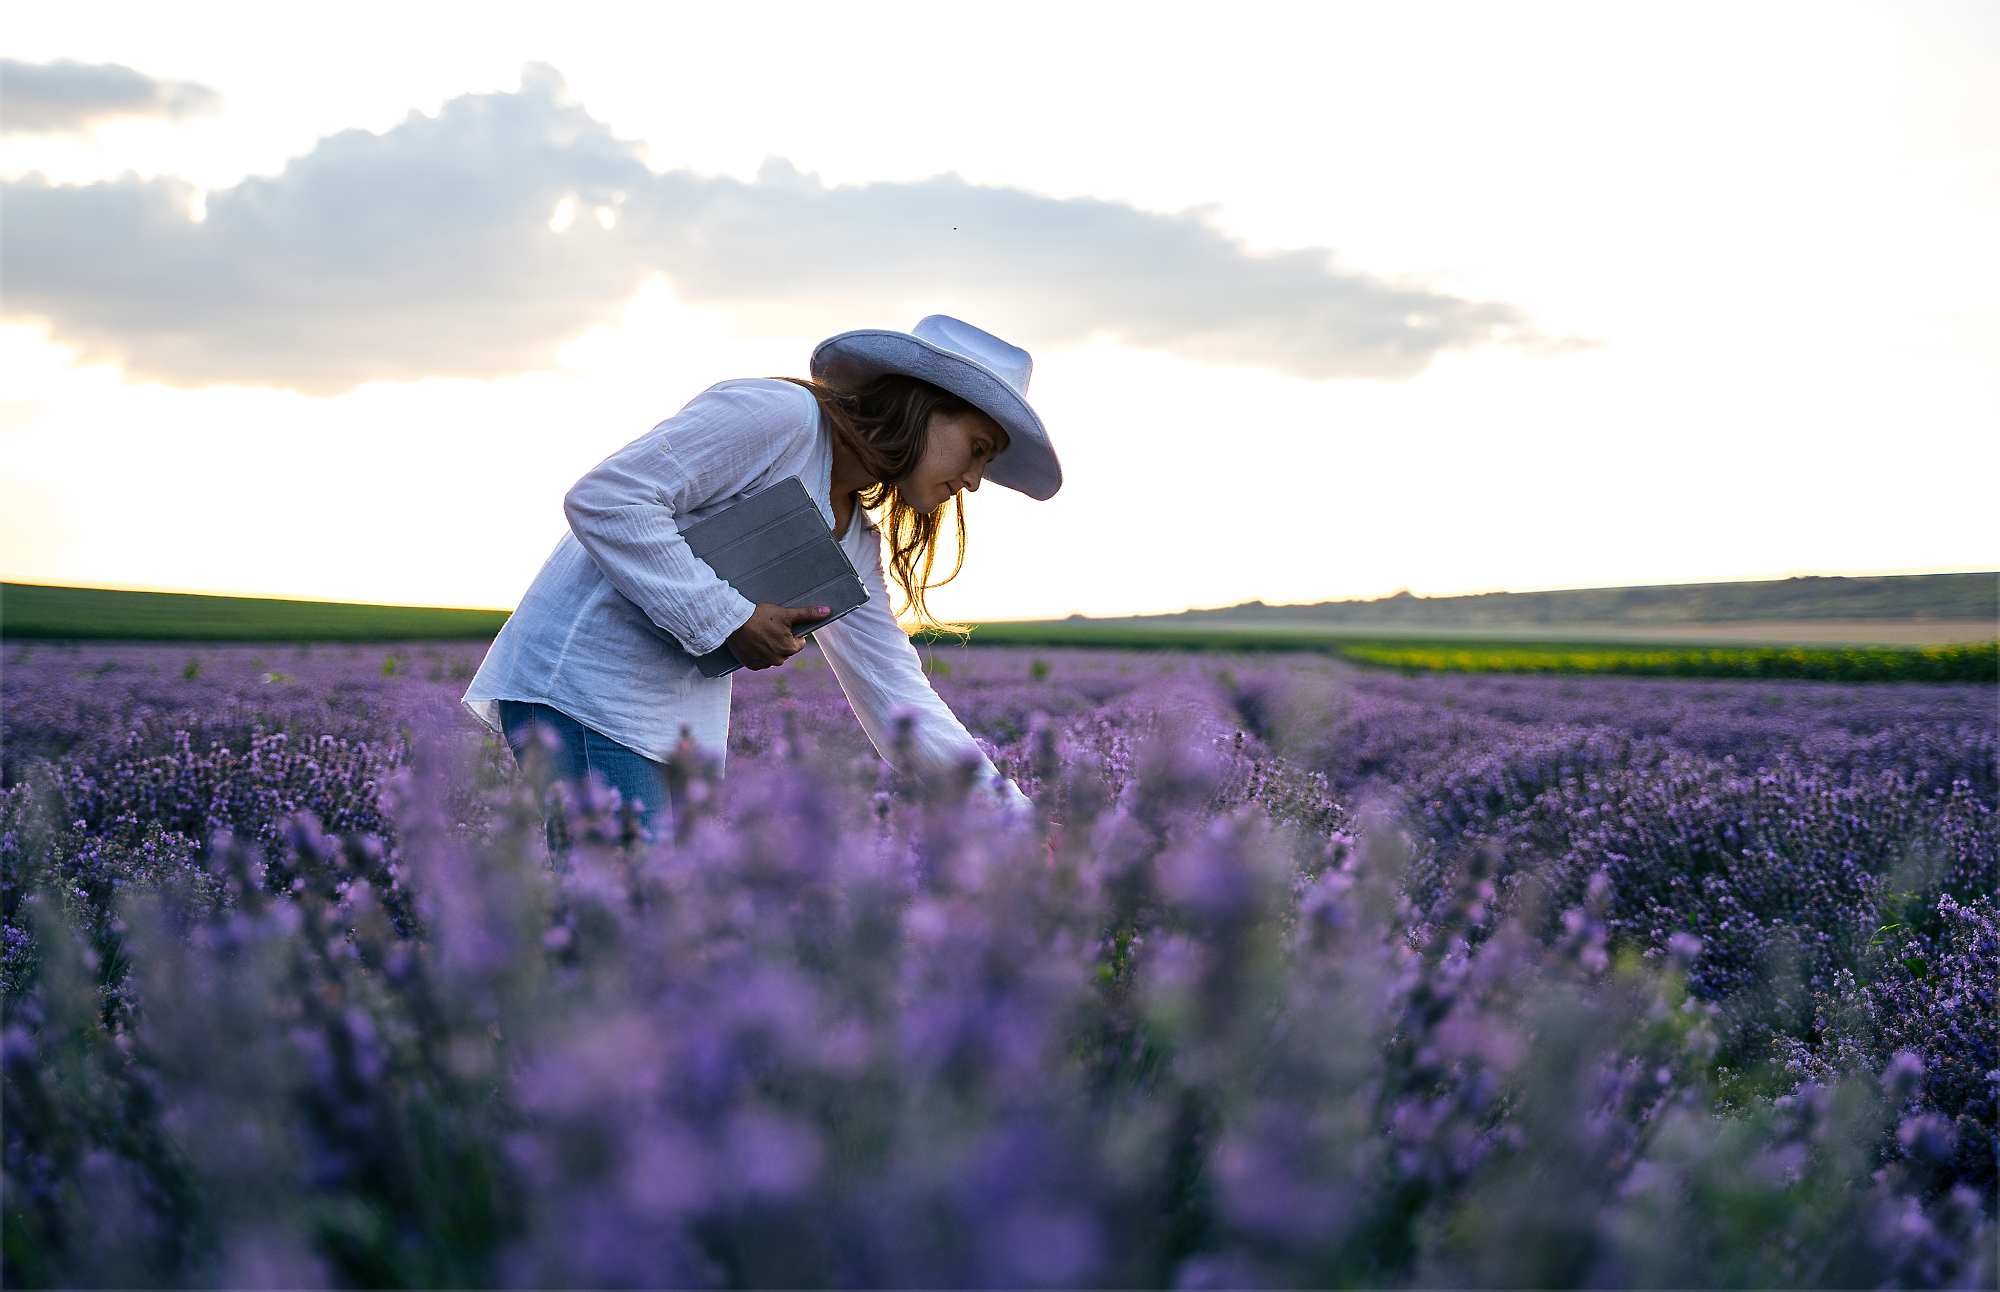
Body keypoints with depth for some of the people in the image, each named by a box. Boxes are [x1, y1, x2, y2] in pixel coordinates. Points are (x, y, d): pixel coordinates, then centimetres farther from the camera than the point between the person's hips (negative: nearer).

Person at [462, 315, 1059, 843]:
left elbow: (896, 699, 13)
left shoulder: (856, 541, 14)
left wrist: (1013, 816, 6)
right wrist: (729, 620, -18)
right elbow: (602, 499, -19)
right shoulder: (777, 413, -12)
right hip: (582, 679, -9)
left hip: (684, 715, 9)